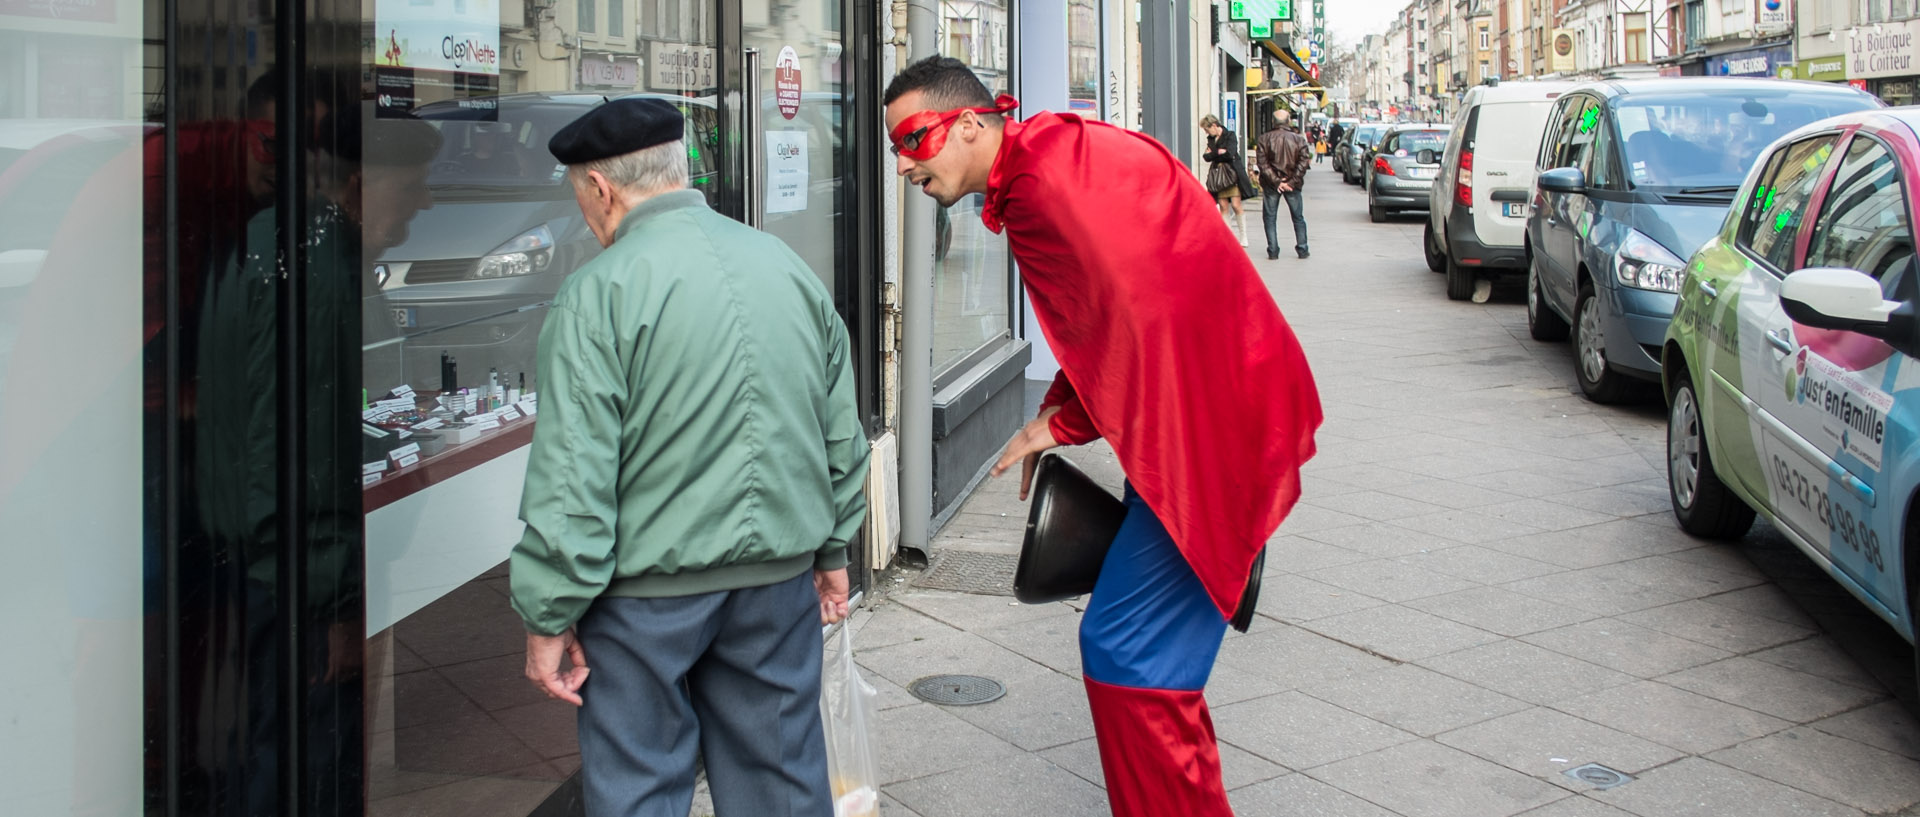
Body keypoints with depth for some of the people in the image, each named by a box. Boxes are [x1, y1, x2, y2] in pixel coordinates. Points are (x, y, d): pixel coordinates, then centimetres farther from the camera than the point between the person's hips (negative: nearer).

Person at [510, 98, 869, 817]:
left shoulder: (599, 292, -12)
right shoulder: (790, 267, 7)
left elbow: (571, 479, -15)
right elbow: (842, 435, 13)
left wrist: (548, 616, -8)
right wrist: (833, 549, 22)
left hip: (649, 589, -5)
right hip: (783, 574, 6)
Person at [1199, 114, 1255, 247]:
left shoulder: (1230, 136, -4)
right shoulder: (1211, 139, 15)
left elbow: (1230, 154, -17)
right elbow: (1207, 157, 3)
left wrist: (1214, 154, -5)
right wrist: (1220, 153, -10)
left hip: (1232, 174, -5)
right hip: (1218, 175, 6)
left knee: (1236, 205, -9)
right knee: (1224, 207, 1)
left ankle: (1243, 239, 0)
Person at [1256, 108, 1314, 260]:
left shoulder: (1265, 138, -5)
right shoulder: (1299, 139, -3)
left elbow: (1263, 163, -11)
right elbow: (1304, 162, -9)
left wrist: (1276, 182, -12)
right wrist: (1292, 182, -9)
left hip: (1271, 185, -1)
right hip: (1292, 185, 1)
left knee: (1270, 218, 7)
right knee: (1298, 218, 14)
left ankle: (1273, 251, 2)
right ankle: (1302, 249, 14)